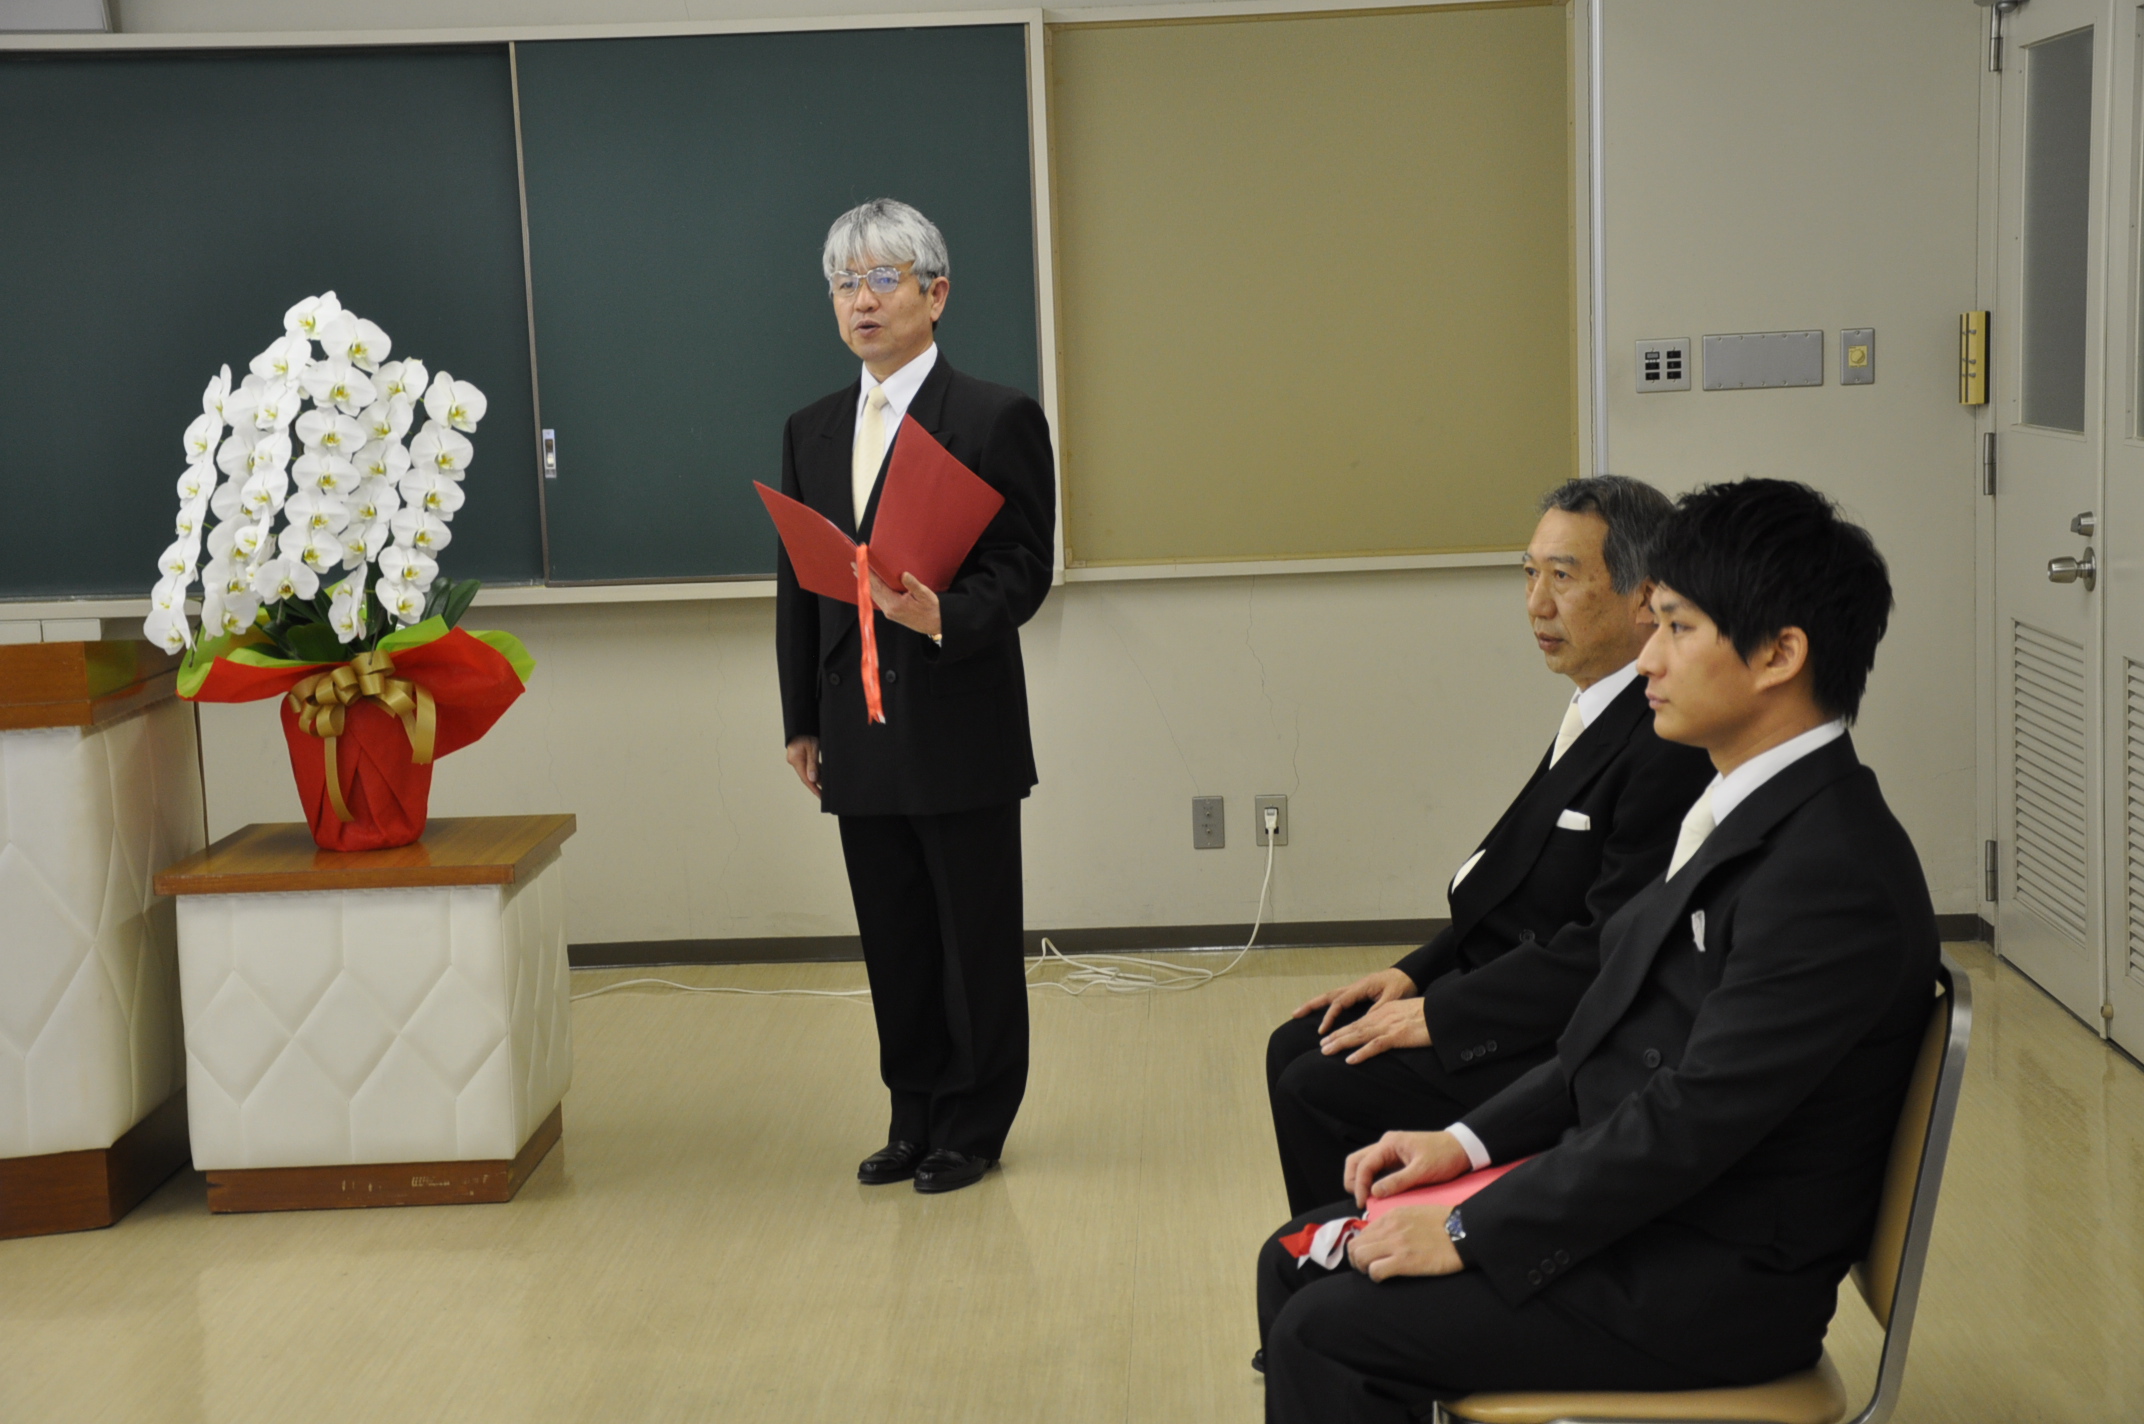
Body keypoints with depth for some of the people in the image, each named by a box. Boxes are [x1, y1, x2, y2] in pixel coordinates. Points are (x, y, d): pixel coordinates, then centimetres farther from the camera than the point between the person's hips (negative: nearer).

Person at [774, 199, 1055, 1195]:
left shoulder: (997, 420, -5)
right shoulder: (812, 432, 13)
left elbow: (1023, 570, -9)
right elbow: (798, 582, 14)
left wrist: (945, 616, -28)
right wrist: (802, 720, 11)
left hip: (960, 729, -5)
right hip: (859, 731, 5)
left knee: (977, 937, 5)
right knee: (894, 942, 12)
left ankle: (974, 1124, 17)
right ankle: (916, 1117, 24)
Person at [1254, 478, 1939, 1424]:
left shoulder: (1833, 873, -23)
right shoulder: (1752, 812, 9)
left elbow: (1691, 1120, -25)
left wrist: (1469, 1234, -18)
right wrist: (1469, 1141, 5)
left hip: (1710, 1285, -9)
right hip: (1634, 1201, 9)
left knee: (1327, 1330, -15)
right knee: (1298, 1266, 6)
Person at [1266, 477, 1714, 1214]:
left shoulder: (1673, 744, -22)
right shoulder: (1600, 711, 9)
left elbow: (1608, 949, -24)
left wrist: (1438, 1014, -18)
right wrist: (1414, 974, 6)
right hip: (1511, 984, 10)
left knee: (1321, 1091, -14)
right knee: (1296, 1048, 9)